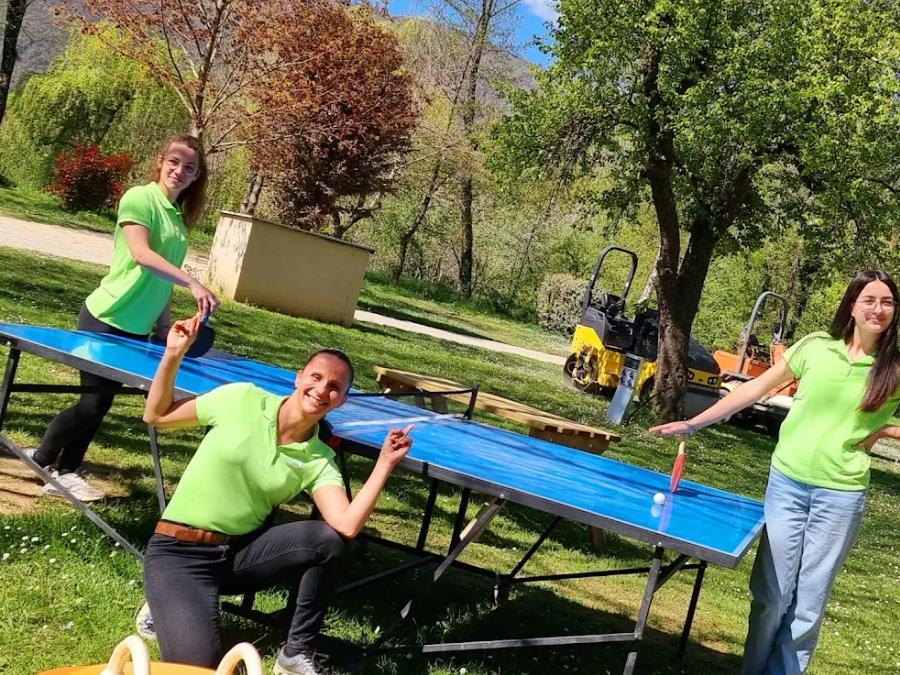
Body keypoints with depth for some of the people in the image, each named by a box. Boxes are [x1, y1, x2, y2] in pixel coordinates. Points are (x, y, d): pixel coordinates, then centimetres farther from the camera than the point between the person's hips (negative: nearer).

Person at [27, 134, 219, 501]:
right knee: (93, 402, -2)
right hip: (107, 319, -7)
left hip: (137, 327, 7)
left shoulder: (180, 216, 10)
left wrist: (163, 326, 12)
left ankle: (63, 471, 22)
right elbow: (141, 255, -27)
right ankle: (41, 458, 17)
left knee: (100, 403, 11)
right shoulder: (139, 198, -13)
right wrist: (192, 283, -37)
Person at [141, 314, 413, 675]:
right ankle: (169, 607, 12)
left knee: (328, 539, -23)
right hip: (179, 553, -3)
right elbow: (156, 416, -1)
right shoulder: (242, 399, -10)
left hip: (241, 552, 3)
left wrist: (385, 464, -25)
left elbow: (347, 526, -21)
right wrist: (173, 354, -13)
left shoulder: (319, 461, -5)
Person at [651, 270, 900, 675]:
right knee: (771, 593, 8)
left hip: (841, 495, 0)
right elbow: (756, 389, 2)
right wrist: (693, 423, 0)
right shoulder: (816, 348, -2)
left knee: (808, 604, 5)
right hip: (787, 482, 1)